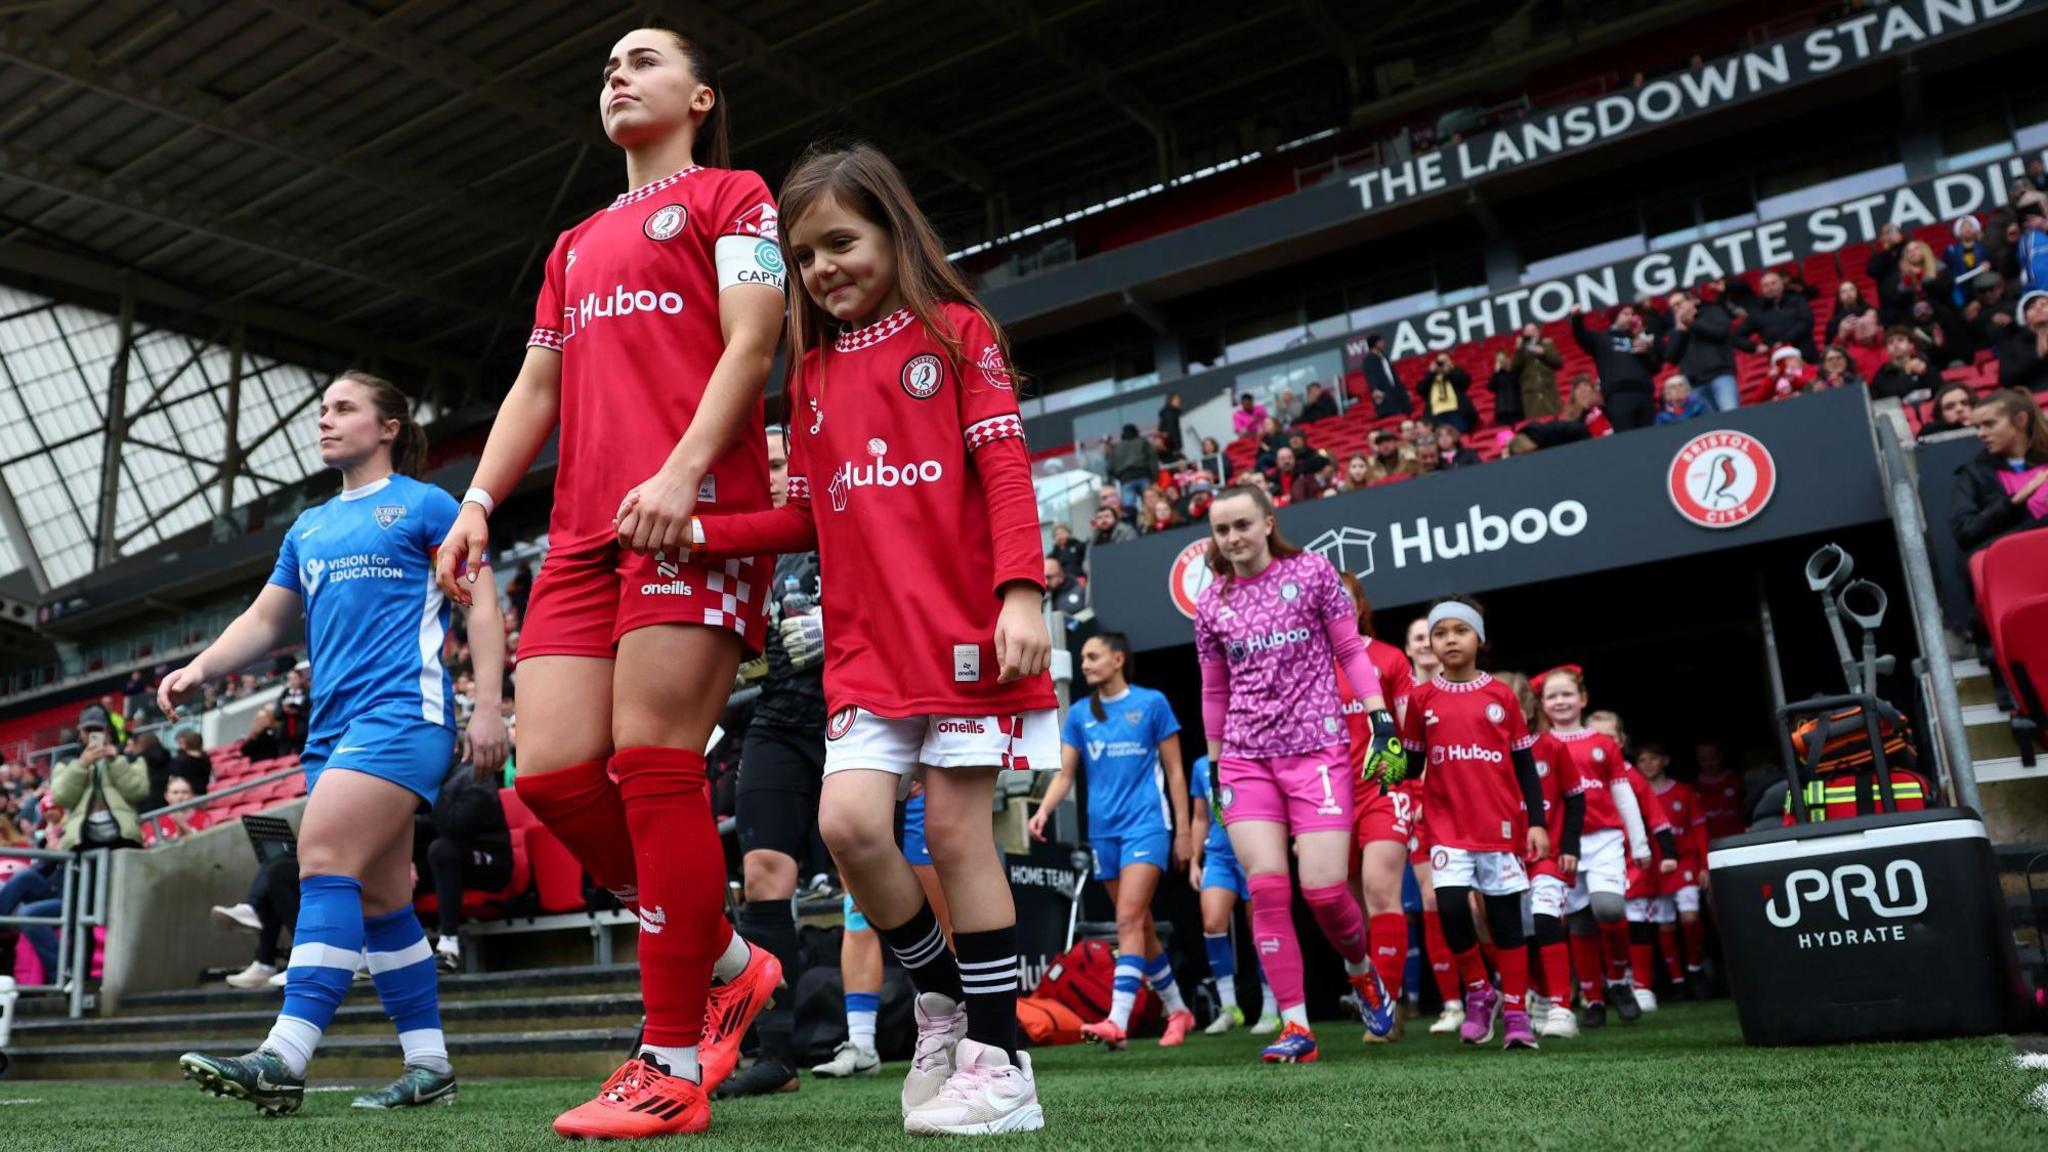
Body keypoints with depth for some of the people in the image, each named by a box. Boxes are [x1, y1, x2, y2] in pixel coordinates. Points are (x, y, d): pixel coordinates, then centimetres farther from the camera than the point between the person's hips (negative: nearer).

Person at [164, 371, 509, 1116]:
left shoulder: (426, 505, 2)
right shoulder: (307, 528, 22)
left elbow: (481, 607, -3)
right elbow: (265, 618, 24)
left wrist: (487, 705, -12)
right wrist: (199, 669, 6)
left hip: (401, 711, -8)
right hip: (333, 723, 8)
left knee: (325, 859, -20)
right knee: (379, 897, 6)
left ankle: (286, 1059, -22)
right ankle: (429, 1067, 13)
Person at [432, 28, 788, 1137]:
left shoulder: (731, 198, 11)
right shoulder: (574, 246, 31)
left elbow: (750, 344, -4)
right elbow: (538, 385, 26)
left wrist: (682, 472, -18)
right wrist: (478, 501, 12)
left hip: (692, 511, -7)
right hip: (583, 528, 7)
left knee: (651, 761, -14)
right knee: (552, 773, -3)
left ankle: (673, 1067, -4)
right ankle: (726, 964, 15)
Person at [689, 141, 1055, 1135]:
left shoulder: (956, 332, 3)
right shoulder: (812, 368, 16)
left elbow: (1004, 468, -5)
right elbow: (810, 517, 15)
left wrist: (1021, 591, -18)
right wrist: (699, 533, 2)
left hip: (962, 631, -4)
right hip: (864, 643, 4)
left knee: (956, 830, -3)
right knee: (848, 821, -9)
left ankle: (998, 1054, 12)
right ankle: (940, 994, 16)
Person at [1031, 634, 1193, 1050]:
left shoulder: (1152, 703, -1)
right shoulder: (1079, 714, 9)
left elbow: (1174, 771, 2)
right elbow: (1065, 773, 7)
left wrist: (1183, 830, -1)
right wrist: (1043, 810, -12)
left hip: (1146, 824, -5)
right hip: (1103, 830, 5)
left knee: (1129, 920, -17)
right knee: (1140, 925, 11)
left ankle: (1118, 1021, -22)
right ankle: (1177, 1010, 25)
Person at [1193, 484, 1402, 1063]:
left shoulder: (1311, 572, 2)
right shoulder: (1211, 605, 9)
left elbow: (1352, 651, 4)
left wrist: (1382, 722, -5)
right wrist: (1214, 767, 15)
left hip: (1316, 749, -2)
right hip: (1245, 759, 3)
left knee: (1324, 889, -8)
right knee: (1267, 889, -8)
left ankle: (1360, 967, 25)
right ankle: (1296, 1026, -1)